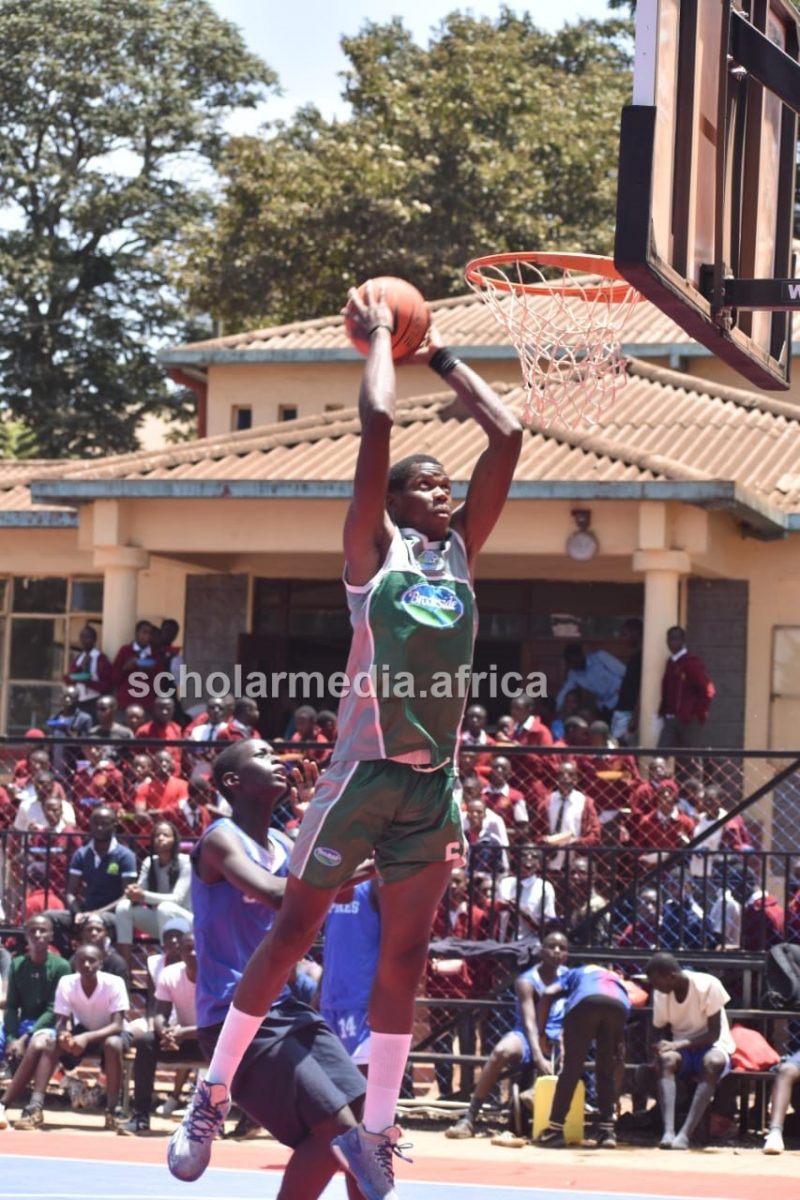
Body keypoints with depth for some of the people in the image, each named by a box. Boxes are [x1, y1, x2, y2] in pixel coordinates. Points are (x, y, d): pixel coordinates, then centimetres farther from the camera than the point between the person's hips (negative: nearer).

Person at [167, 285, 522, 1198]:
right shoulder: (374, 547, -1)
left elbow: (507, 437, 12)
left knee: (405, 956, 6)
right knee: (295, 928, 1)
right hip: (366, 768, -5)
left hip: (433, 778, 5)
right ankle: (212, 1094, 10)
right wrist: (379, 335, 1)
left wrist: (443, 358, 18)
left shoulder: (460, 550, 14)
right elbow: (377, 422, -12)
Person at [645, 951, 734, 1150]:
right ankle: (668, 1132, -47)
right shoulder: (661, 994, -3)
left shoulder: (708, 985, -17)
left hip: (710, 1046, -3)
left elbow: (714, 1033, -15)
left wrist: (681, 1044, -28)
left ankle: (685, 1134, -45)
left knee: (713, 1062, -38)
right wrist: (662, 1047, -17)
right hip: (680, 1048, 3)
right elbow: (659, 1030, 7)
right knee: (666, 1059, -33)